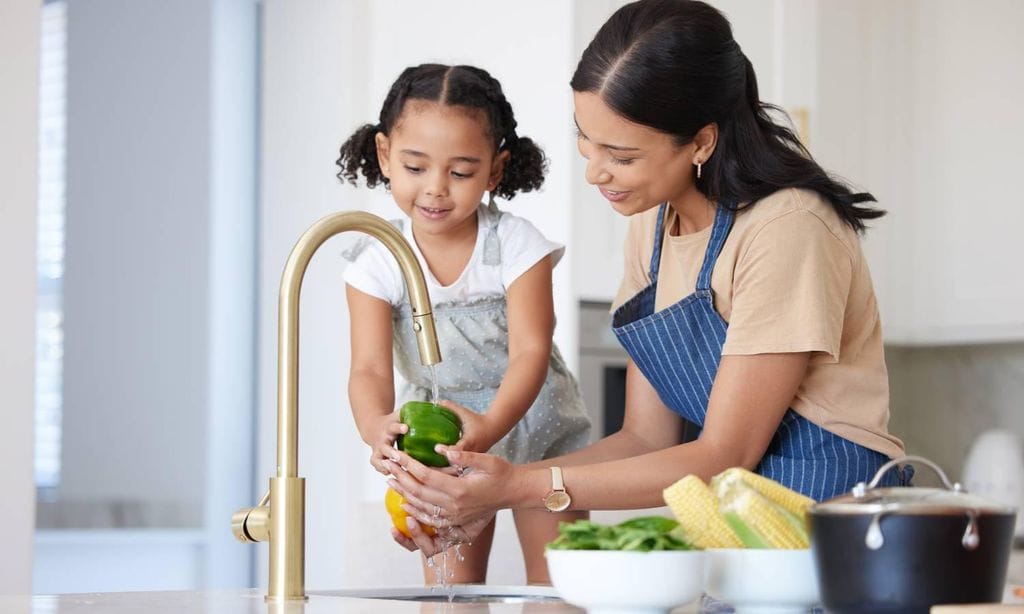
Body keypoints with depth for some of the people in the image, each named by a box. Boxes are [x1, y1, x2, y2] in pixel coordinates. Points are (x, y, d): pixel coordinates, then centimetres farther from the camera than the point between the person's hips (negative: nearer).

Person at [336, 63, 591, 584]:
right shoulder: (377, 263, -13)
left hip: (535, 426, -1)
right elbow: (370, 368, -20)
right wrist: (377, 427, -45)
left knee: (557, 584, -3)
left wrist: (491, 425, -45)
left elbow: (530, 351, -25)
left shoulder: (516, 245, -18)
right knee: (450, 588, 1)